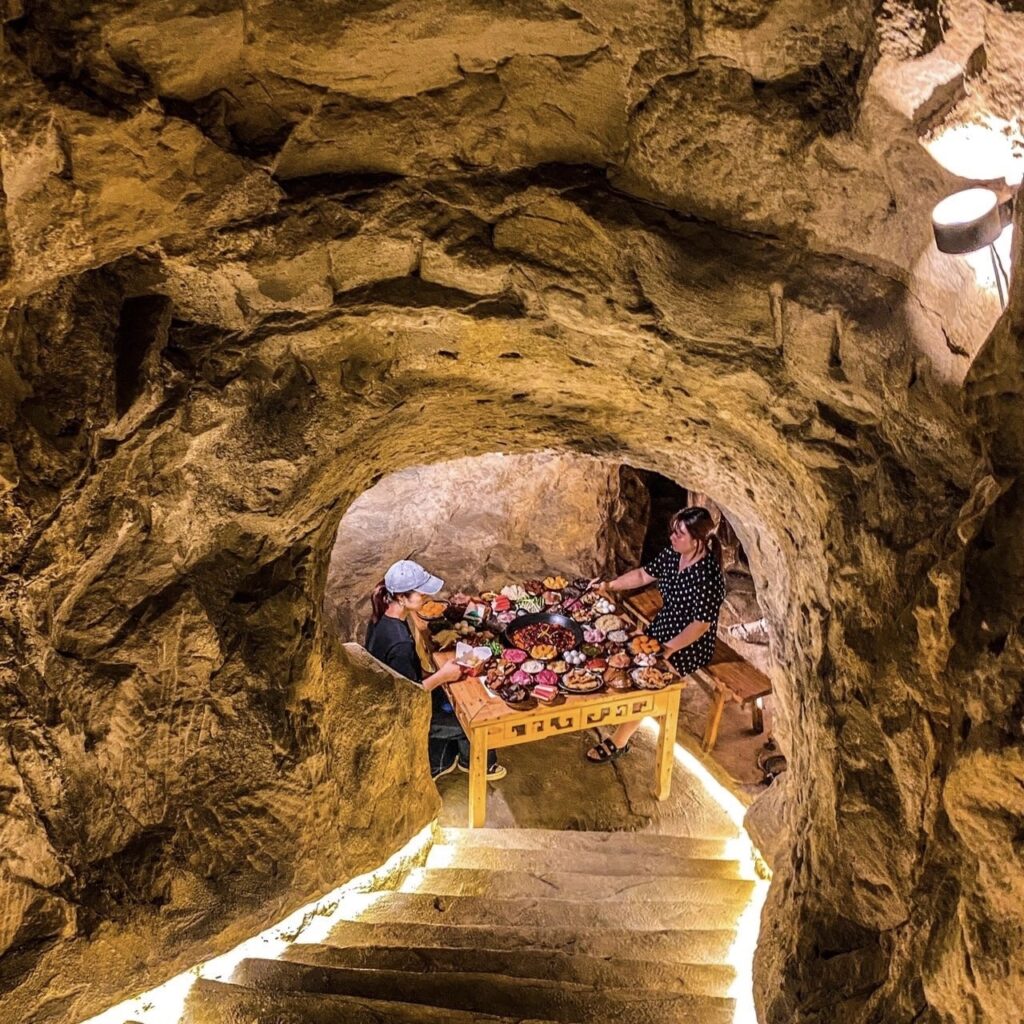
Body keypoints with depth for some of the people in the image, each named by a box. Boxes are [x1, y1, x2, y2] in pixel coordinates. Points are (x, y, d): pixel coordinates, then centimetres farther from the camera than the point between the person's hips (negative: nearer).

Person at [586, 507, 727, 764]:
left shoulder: (707, 576, -29)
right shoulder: (672, 553, -6)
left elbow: (701, 624, -27)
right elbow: (644, 574, 8)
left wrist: (668, 649, -30)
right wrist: (610, 586, -1)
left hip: (691, 645, -8)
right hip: (663, 627, 8)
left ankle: (619, 741, -1)